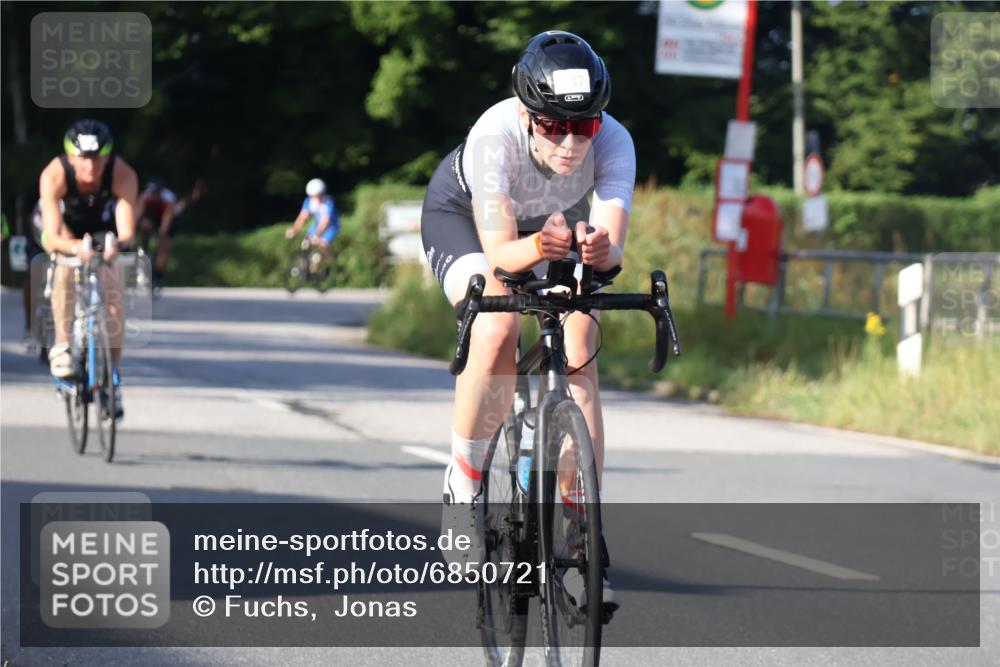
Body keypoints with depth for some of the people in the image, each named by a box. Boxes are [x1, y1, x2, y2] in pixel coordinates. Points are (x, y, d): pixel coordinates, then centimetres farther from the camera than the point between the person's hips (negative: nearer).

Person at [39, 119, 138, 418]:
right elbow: (52, 238, -43)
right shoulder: (53, 177, -38)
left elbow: (127, 231, -41)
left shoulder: (123, 176, -36)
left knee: (113, 302, -11)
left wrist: (117, 243, -64)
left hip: (104, 230, 1)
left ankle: (112, 378, 4)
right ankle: (62, 346, -19)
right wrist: (74, 247, -64)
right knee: (65, 272, -33)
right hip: (68, 229, -1)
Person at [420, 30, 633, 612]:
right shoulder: (495, 136, -40)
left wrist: (600, 250, -64)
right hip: (464, 215, -3)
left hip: (561, 219, 3)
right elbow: (499, 253, -41)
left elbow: (614, 244, -41)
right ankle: (463, 492, -10)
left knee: (579, 358, -16)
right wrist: (539, 246, -62)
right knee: (498, 331, -30)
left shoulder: (613, 143, -34)